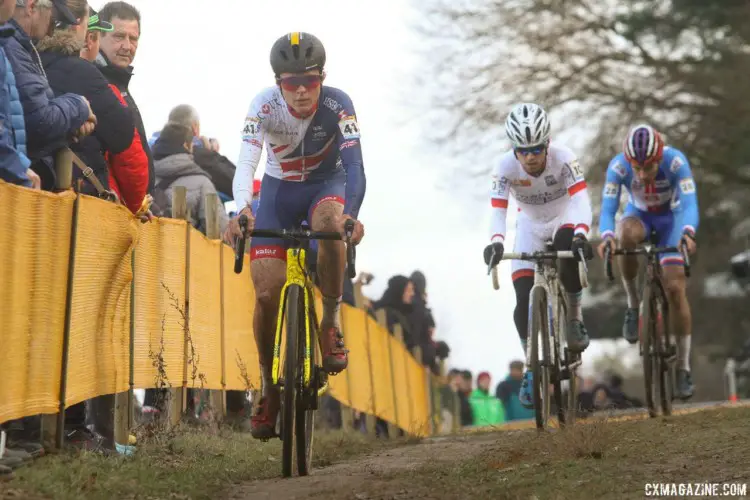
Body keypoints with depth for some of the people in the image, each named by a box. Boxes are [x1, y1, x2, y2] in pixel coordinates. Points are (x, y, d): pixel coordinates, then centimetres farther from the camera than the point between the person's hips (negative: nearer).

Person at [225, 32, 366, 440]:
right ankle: (269, 387, 9)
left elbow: (354, 166, -34)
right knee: (266, 293, -11)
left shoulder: (337, 104, -26)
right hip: (279, 191, 1)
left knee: (330, 223, -38)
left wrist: (351, 215, -53)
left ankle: (331, 321, -17)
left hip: (326, 184, -1)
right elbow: (246, 163, -35)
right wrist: (241, 211, -55)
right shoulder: (265, 105, -25)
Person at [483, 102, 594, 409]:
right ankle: (532, 369, 7)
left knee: (569, 249, -38)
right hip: (531, 225, 2)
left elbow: (581, 199, -37)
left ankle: (575, 317, -15)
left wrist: (581, 235, -55)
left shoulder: (563, 158, -29)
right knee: (524, 301, -11)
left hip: (564, 217, -1)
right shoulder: (505, 167, -26)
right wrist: (495, 243, -54)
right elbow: (498, 211, -33)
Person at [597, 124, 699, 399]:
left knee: (675, 287, -14)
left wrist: (688, 233, -61)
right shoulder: (618, 167, -30)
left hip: (671, 217, -1)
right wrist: (606, 236, -54)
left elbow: (690, 204, -40)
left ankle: (684, 367, -2)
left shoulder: (676, 161, -34)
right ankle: (633, 304, -15)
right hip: (639, 215, 1)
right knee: (627, 235, -38)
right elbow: (607, 209, -33)